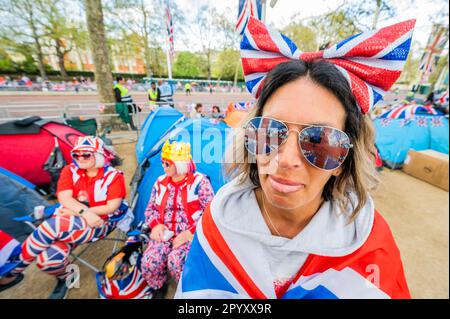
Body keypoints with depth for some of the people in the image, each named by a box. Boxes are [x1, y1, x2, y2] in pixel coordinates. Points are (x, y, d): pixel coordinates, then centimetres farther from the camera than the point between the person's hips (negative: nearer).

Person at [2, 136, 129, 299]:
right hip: (68, 224, 4)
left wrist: (77, 213, -14)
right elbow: (64, 198, -8)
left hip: (98, 225, -3)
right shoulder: (70, 171, 3)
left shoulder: (113, 176, -9)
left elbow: (112, 207, -14)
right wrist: (84, 212, -26)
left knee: (53, 225, -27)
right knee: (47, 259, -24)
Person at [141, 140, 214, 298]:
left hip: (190, 234, -4)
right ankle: (159, 288, 16)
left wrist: (190, 232, -18)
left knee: (176, 260, -29)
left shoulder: (199, 182, -9)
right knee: (149, 261, -20)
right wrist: (156, 225, -4)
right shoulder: (160, 182, 7)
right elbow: (150, 209, 16)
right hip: (164, 233, 5)